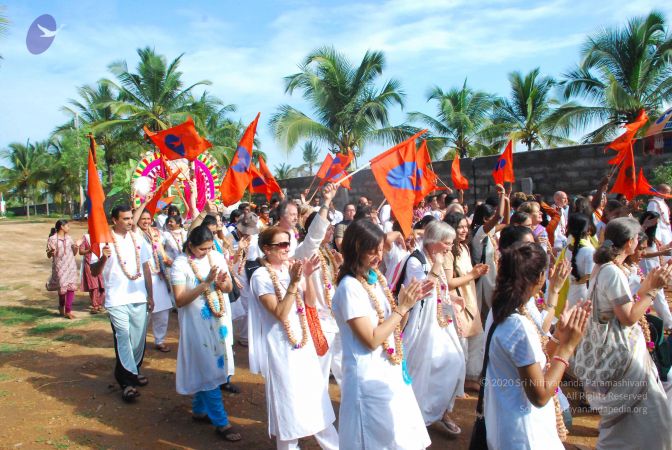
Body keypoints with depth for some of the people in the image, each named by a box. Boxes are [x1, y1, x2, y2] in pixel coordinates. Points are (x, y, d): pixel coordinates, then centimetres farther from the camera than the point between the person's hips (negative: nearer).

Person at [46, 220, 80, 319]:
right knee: (62, 288, 2)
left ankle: (68, 311, 1)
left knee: (71, 288, -3)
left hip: (71, 266, 4)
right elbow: (48, 255, -4)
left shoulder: (68, 238, 10)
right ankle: (61, 307, 30)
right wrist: (51, 252, -26)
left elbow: (74, 253, 16)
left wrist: (77, 247, -3)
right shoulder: (52, 239, -5)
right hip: (59, 267, -4)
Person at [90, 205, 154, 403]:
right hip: (117, 299, -4)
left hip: (139, 298, 4)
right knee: (123, 338, -10)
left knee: (139, 337, 11)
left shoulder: (137, 239, 9)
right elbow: (94, 272, -4)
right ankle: (127, 382, -4)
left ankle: (134, 370, 31)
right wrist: (103, 258, -24)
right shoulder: (104, 240, -4)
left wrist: (150, 295, 11)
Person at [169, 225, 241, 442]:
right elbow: (179, 300, -19)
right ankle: (221, 422, 8)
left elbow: (229, 288, 6)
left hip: (217, 320, 5)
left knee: (204, 367, 17)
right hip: (197, 323, -5)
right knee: (209, 370, -1)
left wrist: (222, 283, -18)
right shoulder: (181, 263, -14)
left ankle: (199, 409, 35)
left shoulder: (217, 257, 1)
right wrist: (205, 283, -27)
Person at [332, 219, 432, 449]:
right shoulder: (350, 287, -21)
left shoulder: (375, 277, 4)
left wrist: (409, 302, -5)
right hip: (370, 378, -8)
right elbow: (371, 340, -22)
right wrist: (402, 307, -19)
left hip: (390, 370, 8)